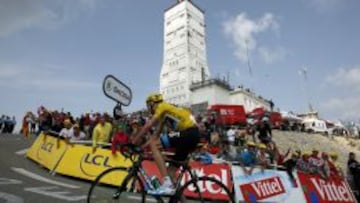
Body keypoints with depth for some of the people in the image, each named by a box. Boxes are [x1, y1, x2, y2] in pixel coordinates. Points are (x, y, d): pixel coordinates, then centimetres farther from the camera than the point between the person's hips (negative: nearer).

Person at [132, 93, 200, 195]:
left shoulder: (162, 106, -1)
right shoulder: (164, 112, 25)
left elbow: (147, 126, -9)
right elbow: (156, 134, 26)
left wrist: (133, 143, -1)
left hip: (187, 133, -10)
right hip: (194, 134, 10)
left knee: (153, 145, -12)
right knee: (173, 168, 16)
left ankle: (167, 184, -16)